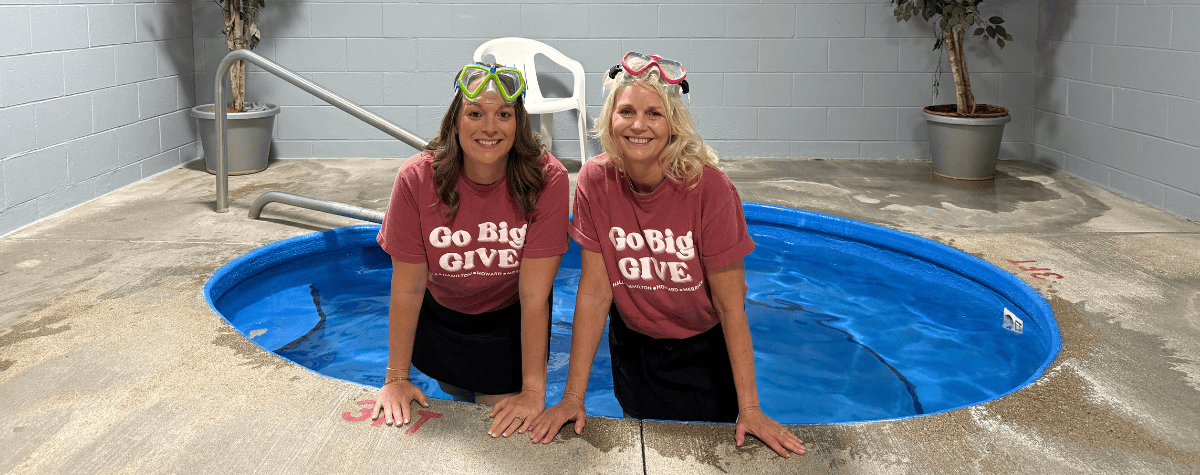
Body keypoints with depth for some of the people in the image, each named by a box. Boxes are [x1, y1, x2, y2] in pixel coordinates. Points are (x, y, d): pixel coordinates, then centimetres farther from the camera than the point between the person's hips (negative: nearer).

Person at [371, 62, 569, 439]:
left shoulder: (547, 179, -30)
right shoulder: (417, 179, -27)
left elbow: (534, 295, -28)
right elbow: (408, 288, -19)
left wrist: (533, 390, -27)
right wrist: (396, 377, -16)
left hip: (511, 323, -2)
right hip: (440, 317, 2)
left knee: (505, 430, 2)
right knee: (459, 411, 26)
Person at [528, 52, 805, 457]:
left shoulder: (708, 187, -26)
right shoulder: (595, 182, -18)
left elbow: (730, 305, -20)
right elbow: (594, 292, -14)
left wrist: (750, 409, -21)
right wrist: (573, 397, -16)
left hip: (703, 351, -2)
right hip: (633, 347, 2)